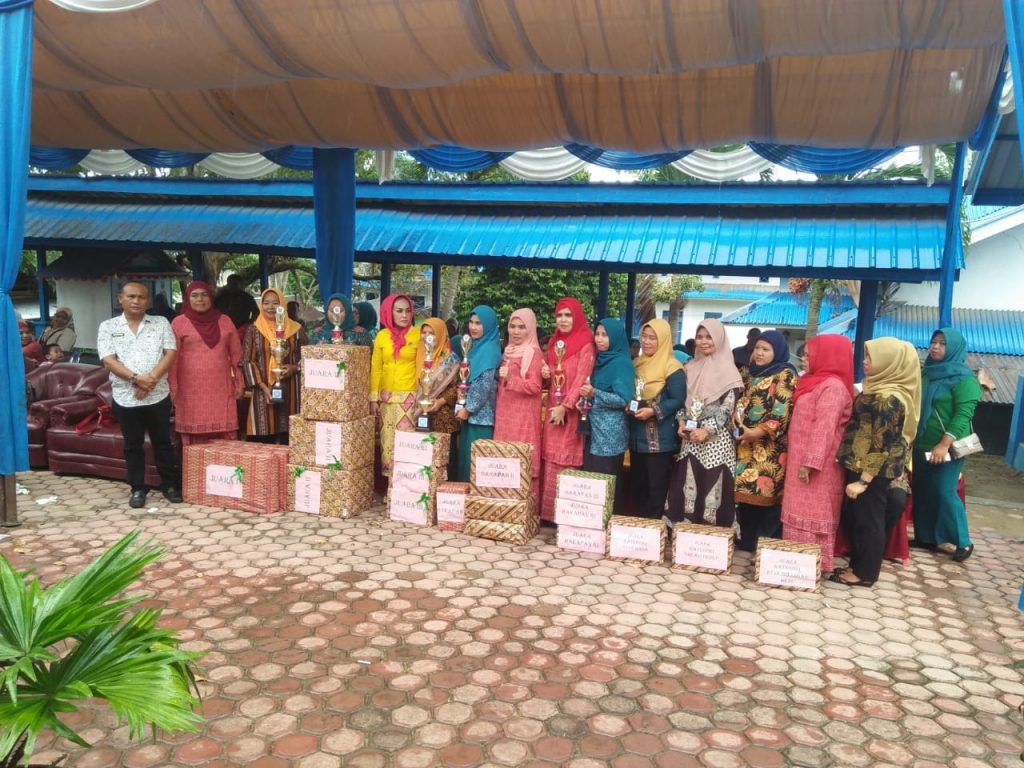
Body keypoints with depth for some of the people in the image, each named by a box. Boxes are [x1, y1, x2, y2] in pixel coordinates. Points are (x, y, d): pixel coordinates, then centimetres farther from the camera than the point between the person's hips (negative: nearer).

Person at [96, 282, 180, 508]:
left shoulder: (161, 323, 5)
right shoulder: (108, 327, 4)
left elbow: (170, 354, -3)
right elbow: (108, 361, -6)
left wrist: (150, 379, -15)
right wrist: (136, 378, -18)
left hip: (158, 395, 0)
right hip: (125, 396, 0)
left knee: (162, 442, 8)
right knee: (133, 445, 9)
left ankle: (170, 485, 19)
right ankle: (138, 488, 18)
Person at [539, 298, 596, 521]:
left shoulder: (586, 346, -8)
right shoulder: (554, 343, 14)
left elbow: (581, 379, -14)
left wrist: (565, 407, -19)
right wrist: (545, 374, -2)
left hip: (572, 411, -7)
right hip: (553, 409, 7)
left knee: (568, 461, -5)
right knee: (551, 459, 7)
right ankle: (549, 511, 13)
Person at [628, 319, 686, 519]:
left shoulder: (672, 368, -10)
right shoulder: (637, 364, 12)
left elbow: (679, 401, -14)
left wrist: (653, 411, -23)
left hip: (660, 439, -7)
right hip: (637, 437, 7)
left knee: (657, 488, -2)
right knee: (637, 486, 13)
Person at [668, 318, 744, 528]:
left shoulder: (728, 370, -3)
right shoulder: (691, 367, 13)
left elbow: (728, 406, -9)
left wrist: (707, 429, -17)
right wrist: (682, 422, -1)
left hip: (716, 439, -5)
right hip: (691, 437, 5)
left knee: (711, 489, -5)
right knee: (687, 488, 7)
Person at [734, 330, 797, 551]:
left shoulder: (785, 375, -6)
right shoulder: (753, 373, 17)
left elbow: (782, 411, -15)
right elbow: (743, 404, 22)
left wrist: (759, 431, -20)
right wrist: (738, 429, 5)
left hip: (769, 447, -7)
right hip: (747, 444, 7)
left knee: (764, 491, -7)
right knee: (745, 490, 7)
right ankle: (746, 541, 17)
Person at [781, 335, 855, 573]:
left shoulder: (832, 386, -15)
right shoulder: (816, 383, 16)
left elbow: (824, 428, -22)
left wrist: (810, 462, -24)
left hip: (816, 464, -10)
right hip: (803, 459, 10)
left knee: (812, 513, -4)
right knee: (802, 511, 11)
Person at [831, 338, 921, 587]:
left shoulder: (888, 398, -22)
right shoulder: (880, 390, 8)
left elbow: (881, 445, -23)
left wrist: (863, 480, -22)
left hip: (873, 470, -9)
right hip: (859, 465, 9)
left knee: (868, 520, 4)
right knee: (853, 517, 17)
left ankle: (865, 574, 18)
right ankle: (857, 565, 30)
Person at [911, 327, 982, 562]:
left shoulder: (963, 378, -10)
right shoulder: (926, 372, 11)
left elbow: (963, 414, -17)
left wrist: (944, 445, -25)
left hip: (947, 448, -7)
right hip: (921, 445, 7)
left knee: (945, 493, -5)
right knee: (921, 492, 10)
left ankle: (964, 542, 9)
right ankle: (925, 537, 21)